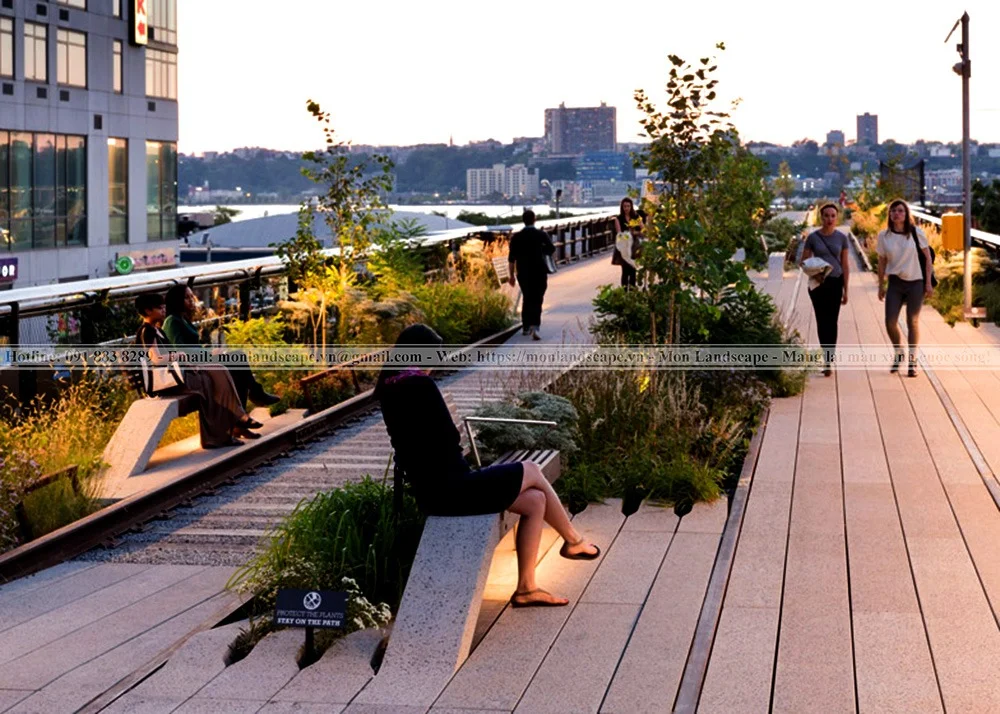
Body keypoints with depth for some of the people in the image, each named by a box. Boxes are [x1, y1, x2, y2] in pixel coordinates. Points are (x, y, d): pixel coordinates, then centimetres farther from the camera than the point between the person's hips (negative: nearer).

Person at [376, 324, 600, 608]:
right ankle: (573, 540, 29)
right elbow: (447, 437, -14)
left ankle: (525, 588, 14)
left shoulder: (391, 389, 10)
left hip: (430, 491, 9)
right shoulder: (419, 384, -19)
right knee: (532, 471, 9)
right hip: (449, 488, -9)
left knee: (535, 501, 13)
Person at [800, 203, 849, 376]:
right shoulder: (813, 237, -2)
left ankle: (828, 360, 3)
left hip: (835, 283, 0)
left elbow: (845, 265, 5)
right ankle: (828, 359, 10)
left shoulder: (841, 238, 2)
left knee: (832, 322, -1)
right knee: (822, 321, 2)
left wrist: (846, 290, 4)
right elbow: (803, 261, 3)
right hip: (818, 283, 0)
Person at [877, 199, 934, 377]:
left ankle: (912, 360, 14)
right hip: (895, 283, 2)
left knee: (913, 322, 4)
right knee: (890, 322, -4)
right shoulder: (884, 236, 0)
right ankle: (898, 353, 22)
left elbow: (928, 257, -1)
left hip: (915, 282, -2)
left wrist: (928, 283, -4)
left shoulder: (916, 233, -5)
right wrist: (881, 286, 8)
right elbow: (882, 262, 8)